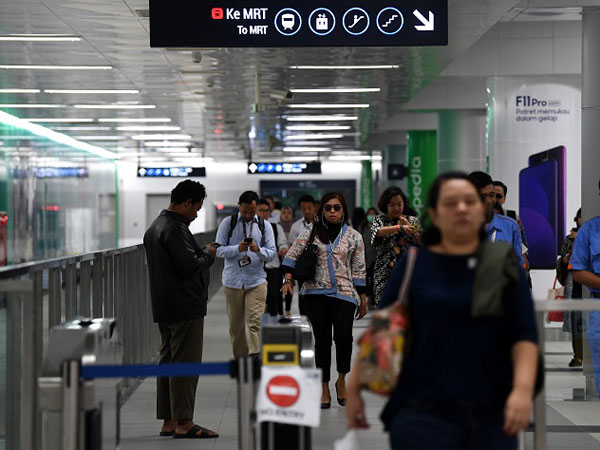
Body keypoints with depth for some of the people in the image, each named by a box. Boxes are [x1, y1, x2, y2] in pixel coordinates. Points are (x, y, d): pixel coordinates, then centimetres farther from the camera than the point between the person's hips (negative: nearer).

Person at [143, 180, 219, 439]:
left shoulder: (154, 228, 15)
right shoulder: (176, 229, -17)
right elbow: (190, 266, -21)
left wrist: (202, 255, 20)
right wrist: (208, 254, -3)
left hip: (164, 308, 10)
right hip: (186, 307, -10)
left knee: (168, 360, 12)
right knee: (185, 363, -7)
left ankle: (168, 421, 16)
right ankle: (184, 423, -6)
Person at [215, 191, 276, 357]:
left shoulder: (265, 226, 5)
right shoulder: (228, 223, 2)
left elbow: (272, 253, 2)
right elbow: (219, 250, -2)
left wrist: (258, 249, -19)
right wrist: (237, 249, -19)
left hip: (256, 281, 0)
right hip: (233, 281, 1)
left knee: (254, 323, -10)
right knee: (235, 325, 8)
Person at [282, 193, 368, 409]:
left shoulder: (354, 237, 6)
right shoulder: (311, 231, 5)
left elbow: (359, 270, 8)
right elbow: (292, 254, 5)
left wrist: (363, 299, 8)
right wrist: (288, 279, -9)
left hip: (344, 294, -1)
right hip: (316, 294, 1)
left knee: (343, 337, -16)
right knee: (322, 340, 3)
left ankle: (342, 380, 8)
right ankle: (325, 390, 13)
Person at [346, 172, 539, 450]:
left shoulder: (504, 264, 7)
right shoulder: (414, 265, 5)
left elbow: (524, 335, 1)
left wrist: (522, 389, -13)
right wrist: (353, 389, 4)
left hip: (491, 416, 2)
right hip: (424, 414, -2)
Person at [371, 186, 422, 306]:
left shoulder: (413, 221, 10)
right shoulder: (379, 220, 7)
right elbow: (378, 231, -17)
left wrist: (410, 227, -10)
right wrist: (400, 227, -30)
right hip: (385, 275, 0)